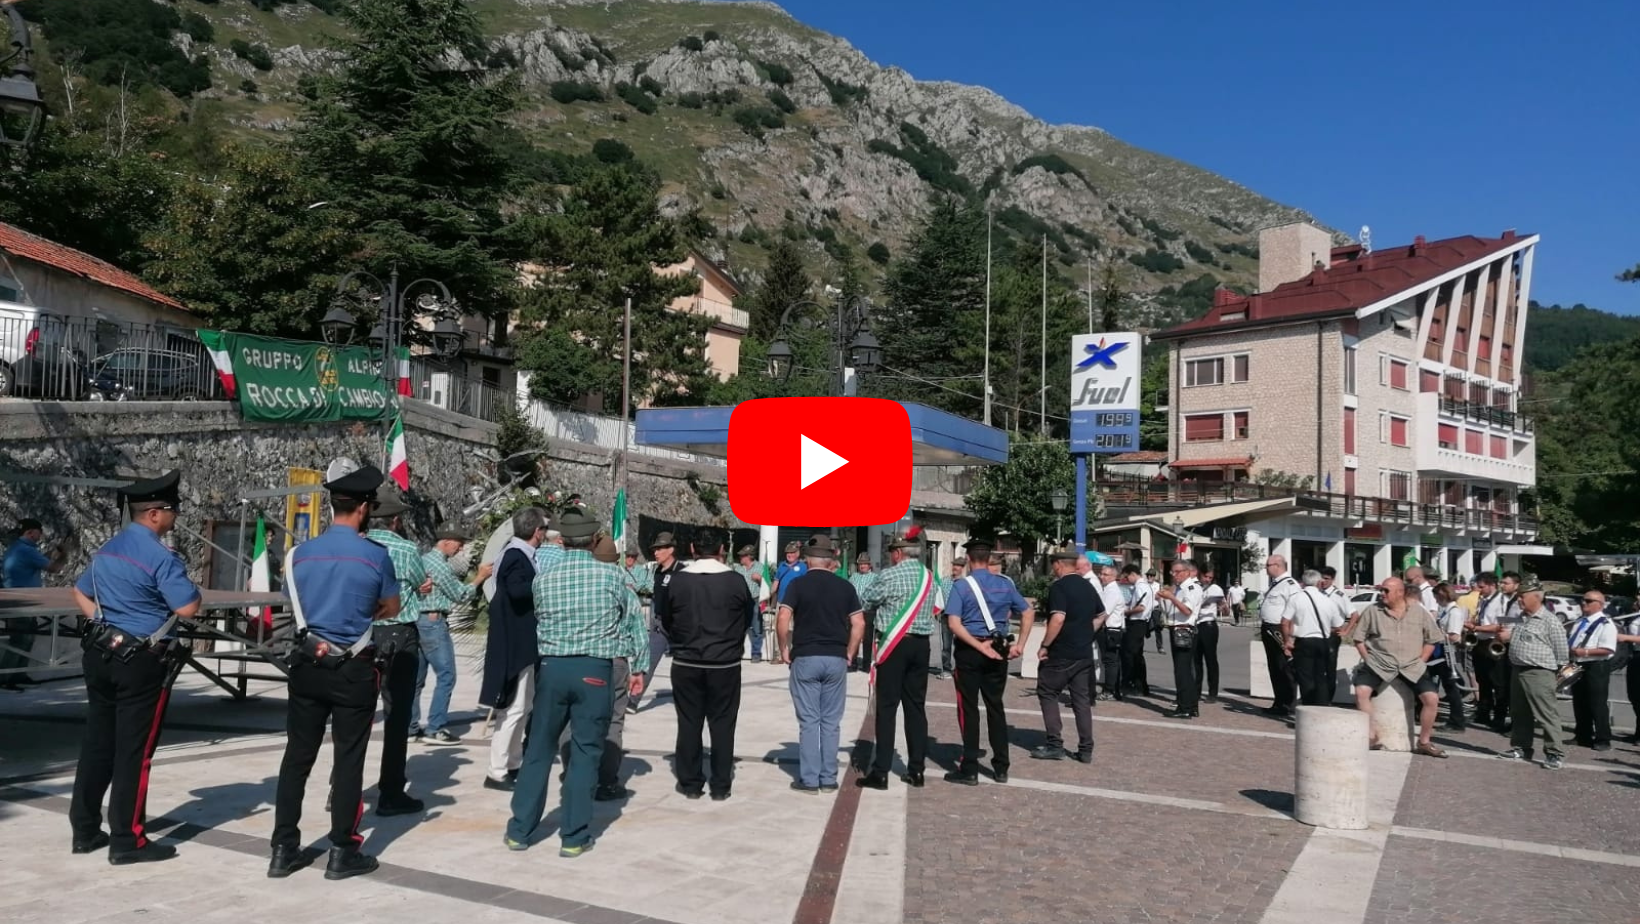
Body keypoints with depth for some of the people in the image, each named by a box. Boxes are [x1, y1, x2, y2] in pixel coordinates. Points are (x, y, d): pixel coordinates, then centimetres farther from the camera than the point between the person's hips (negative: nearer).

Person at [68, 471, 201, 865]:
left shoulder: (107, 549, 11)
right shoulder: (160, 556, -18)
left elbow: (80, 593, 23)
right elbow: (188, 608, -20)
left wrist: (103, 621, 16)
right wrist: (187, 585, -2)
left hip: (100, 655, 9)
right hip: (141, 663, -8)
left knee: (97, 743, 14)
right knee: (134, 751, -2)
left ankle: (85, 831, 22)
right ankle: (127, 840, 4)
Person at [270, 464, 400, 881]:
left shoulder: (300, 554, 0)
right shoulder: (375, 555, -10)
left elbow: (295, 604, 14)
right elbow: (391, 609, 4)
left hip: (308, 665, 4)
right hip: (354, 670, -4)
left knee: (297, 757, 12)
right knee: (349, 761, 5)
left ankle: (284, 849, 17)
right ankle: (342, 852, 12)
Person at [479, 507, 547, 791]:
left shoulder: (520, 554, 13)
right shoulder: (516, 556, -17)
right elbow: (517, 590, -31)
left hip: (522, 642, 11)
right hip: (515, 644, -11)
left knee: (523, 707, 18)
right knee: (513, 708, -5)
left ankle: (513, 764, 28)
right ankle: (496, 773, 2)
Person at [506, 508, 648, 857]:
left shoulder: (542, 580, 2)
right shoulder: (612, 576, -3)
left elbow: (539, 622, 15)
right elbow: (635, 620, 4)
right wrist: (639, 667, 14)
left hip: (551, 668, 2)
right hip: (595, 670, -2)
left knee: (538, 749, 12)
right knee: (585, 753, 5)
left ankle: (520, 831, 19)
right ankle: (574, 837, 9)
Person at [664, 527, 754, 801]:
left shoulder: (678, 580, -7)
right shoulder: (736, 581, -9)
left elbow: (666, 623, 4)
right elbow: (748, 619, 4)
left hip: (686, 664, 1)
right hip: (725, 665, -1)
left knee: (688, 723, 10)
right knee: (722, 724, 8)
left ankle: (690, 783, 17)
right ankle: (720, 786, 12)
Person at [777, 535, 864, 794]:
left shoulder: (797, 583, -2)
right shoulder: (845, 587, 5)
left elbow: (782, 620, -12)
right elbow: (859, 624, 2)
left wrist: (784, 649, 0)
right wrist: (849, 654, 11)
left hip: (805, 658, -2)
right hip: (836, 659, 2)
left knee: (809, 720, 3)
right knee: (831, 721, 9)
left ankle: (809, 780, 5)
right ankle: (829, 779, 13)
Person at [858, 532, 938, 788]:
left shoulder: (889, 575, -10)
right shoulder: (929, 576, 9)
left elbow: (863, 602, -4)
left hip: (894, 644, -6)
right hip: (921, 643, 6)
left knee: (887, 707, -3)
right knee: (916, 706, 10)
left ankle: (880, 772, -2)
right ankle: (916, 770, 14)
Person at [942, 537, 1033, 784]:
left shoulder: (962, 585, -8)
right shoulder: (1005, 584, 5)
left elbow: (954, 623, -17)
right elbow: (1028, 613, 7)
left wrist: (979, 646, -17)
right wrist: (1019, 645, 4)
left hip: (970, 651, -4)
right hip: (999, 651, 4)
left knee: (969, 708, 4)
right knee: (996, 707, 14)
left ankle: (970, 769, 6)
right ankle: (1001, 768, 18)